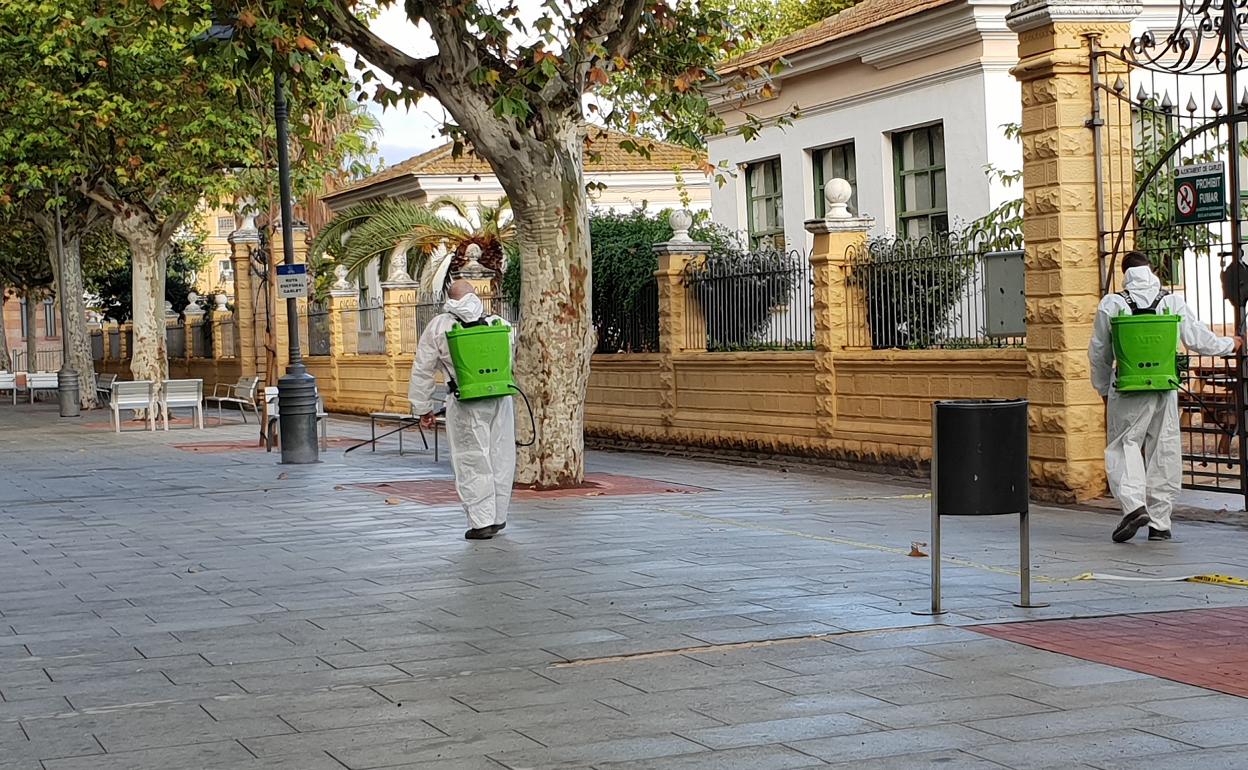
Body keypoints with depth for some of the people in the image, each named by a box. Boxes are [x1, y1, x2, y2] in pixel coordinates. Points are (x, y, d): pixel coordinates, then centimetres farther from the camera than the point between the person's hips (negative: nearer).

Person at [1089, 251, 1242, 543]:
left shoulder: (1111, 304, 0)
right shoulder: (1173, 302, 3)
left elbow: (1098, 353, 6)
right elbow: (1199, 340, 7)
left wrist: (1104, 389, 21)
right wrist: (1230, 344, 27)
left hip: (1127, 390, -2)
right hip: (1165, 388, 2)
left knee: (1123, 446, 4)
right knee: (1163, 453, 8)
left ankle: (1133, 505, -19)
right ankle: (1159, 523, 11)